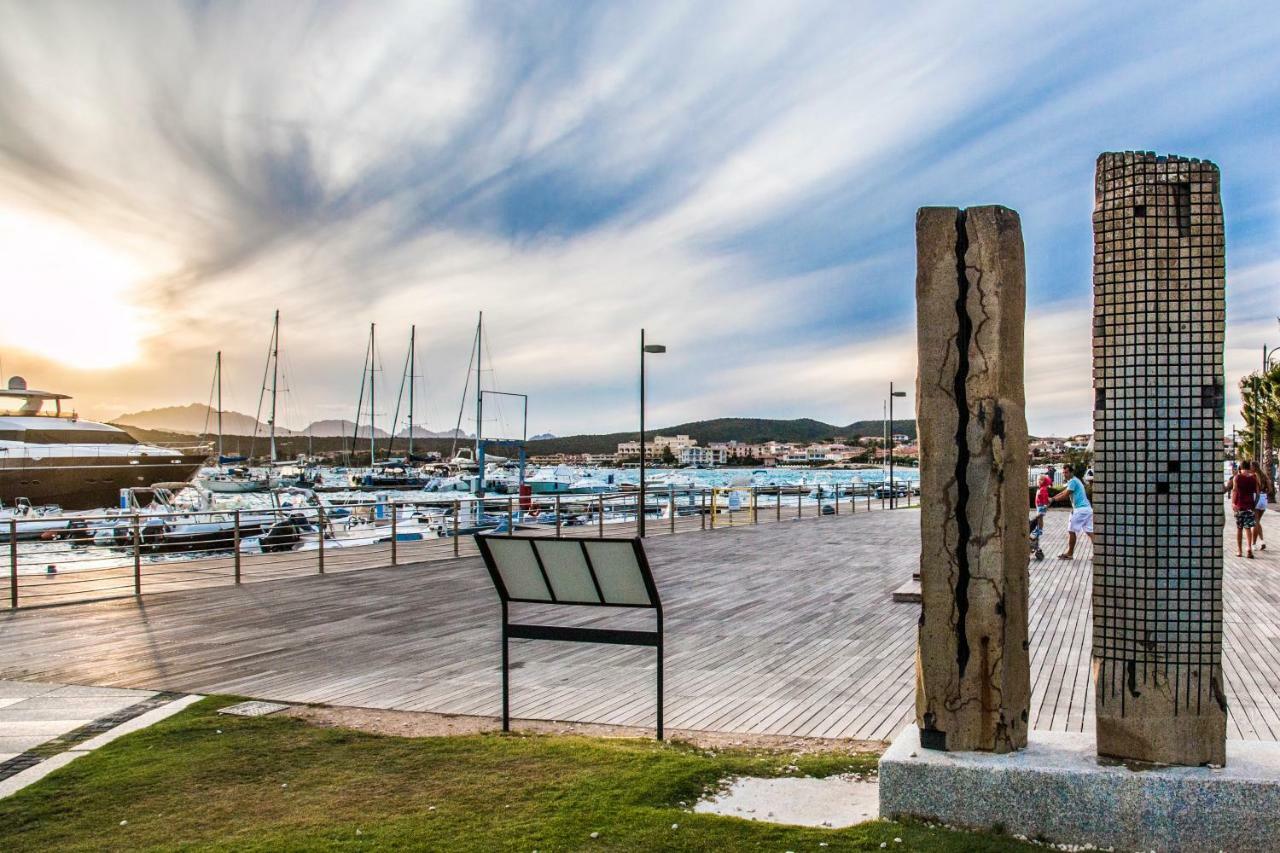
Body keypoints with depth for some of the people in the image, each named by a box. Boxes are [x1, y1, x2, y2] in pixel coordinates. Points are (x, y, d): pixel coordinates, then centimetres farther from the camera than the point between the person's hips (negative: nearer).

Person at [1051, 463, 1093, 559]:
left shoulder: (1073, 481, -11)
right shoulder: (1074, 480, 21)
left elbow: (1065, 495, -13)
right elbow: (1063, 492, 21)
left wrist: (1053, 500, -4)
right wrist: (1051, 498, 13)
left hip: (1080, 510, -10)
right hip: (1087, 508, 10)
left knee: (1071, 531, -1)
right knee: (1089, 532, 6)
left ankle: (1069, 553, 7)